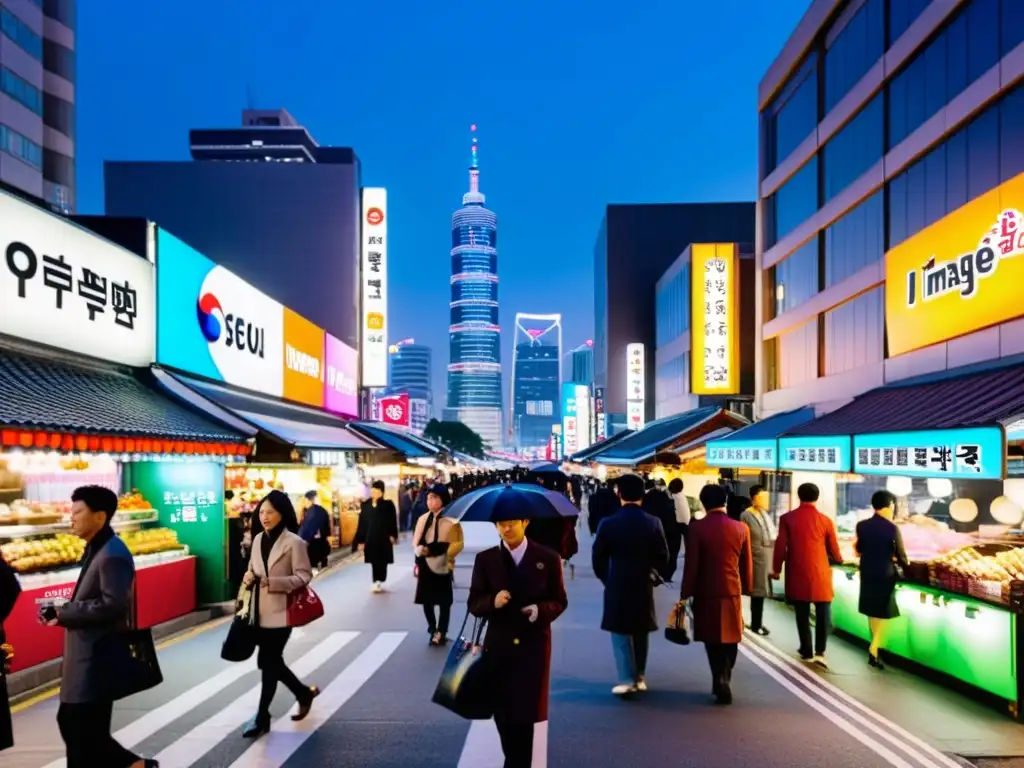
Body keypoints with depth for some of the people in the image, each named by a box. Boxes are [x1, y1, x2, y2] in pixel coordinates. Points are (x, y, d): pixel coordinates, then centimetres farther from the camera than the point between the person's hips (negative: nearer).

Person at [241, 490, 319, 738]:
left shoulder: (294, 542, -13)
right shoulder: (258, 539, 8)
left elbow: (304, 576, -14)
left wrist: (273, 582, -25)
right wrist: (249, 577, -4)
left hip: (280, 612, -7)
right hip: (260, 611, 7)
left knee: (269, 663, -1)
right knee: (269, 661, 13)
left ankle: (262, 718, 13)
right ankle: (304, 692, 34)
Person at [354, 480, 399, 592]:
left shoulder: (388, 505, -6)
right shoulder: (366, 505, 2)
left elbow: (393, 522, -6)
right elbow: (362, 524, 2)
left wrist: (393, 535, -16)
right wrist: (360, 540, 0)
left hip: (384, 538, -3)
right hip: (370, 538, 3)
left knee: (382, 561, 3)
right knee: (374, 561, 7)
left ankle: (380, 582, 8)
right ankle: (376, 582, 15)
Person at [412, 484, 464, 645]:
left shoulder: (451, 520, -6)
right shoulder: (423, 519, 9)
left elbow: (458, 544, -10)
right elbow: (416, 542, 12)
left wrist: (434, 550, -19)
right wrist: (420, 550, -12)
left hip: (442, 565, -4)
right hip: (425, 564, 4)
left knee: (444, 601, 0)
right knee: (426, 599, 7)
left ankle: (441, 633, 10)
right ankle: (433, 630, 26)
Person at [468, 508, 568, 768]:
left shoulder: (548, 558, -2)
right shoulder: (485, 559, 0)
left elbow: (560, 601, 3)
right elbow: (474, 604, 1)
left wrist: (540, 610, -18)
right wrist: (492, 602, -21)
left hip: (534, 646, -1)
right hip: (498, 646, 2)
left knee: (525, 714, -1)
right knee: (503, 714, 11)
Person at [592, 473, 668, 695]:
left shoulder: (608, 523, -11)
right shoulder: (653, 523, -8)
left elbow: (597, 557, -5)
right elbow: (662, 556, -4)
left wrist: (606, 579, 11)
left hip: (617, 586, -2)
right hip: (643, 586, 2)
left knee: (621, 634, 7)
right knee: (641, 633, 17)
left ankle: (627, 680, 0)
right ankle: (639, 677, 26)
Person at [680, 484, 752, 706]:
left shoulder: (697, 527, -11)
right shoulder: (741, 528, -2)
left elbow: (691, 564, -10)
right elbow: (746, 564, 5)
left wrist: (686, 594, -3)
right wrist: (746, 589, 18)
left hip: (707, 592, -2)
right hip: (732, 591, 3)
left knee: (713, 640, 8)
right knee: (729, 639, 16)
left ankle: (720, 681, -3)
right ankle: (724, 681, 25)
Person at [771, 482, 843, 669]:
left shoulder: (787, 518, -3)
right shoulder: (826, 521, -1)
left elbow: (780, 546, -4)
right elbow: (834, 551, 8)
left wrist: (777, 569, 9)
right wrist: (839, 559, 31)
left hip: (797, 574, 1)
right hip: (819, 574, 0)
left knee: (802, 615, 9)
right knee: (823, 613, 8)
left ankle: (807, 652, 16)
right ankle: (819, 652, -2)